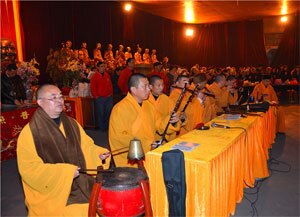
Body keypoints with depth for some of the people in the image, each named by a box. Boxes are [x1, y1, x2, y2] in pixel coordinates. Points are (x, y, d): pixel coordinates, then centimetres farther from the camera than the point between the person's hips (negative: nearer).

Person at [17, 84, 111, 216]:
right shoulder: (29, 132, -11)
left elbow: (86, 146, 12)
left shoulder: (71, 123, 6)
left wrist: (98, 154, -9)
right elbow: (29, 168, -16)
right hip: (51, 193, -5)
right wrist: (64, 172, -22)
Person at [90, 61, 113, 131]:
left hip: (109, 97, 4)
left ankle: (108, 127, 20)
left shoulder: (107, 75, 10)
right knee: (100, 113, 1)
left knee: (109, 112, 6)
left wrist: (111, 93, 10)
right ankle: (102, 128, 12)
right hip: (100, 98, -4)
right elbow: (93, 88, -4)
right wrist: (96, 96, -7)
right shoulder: (94, 76, -4)